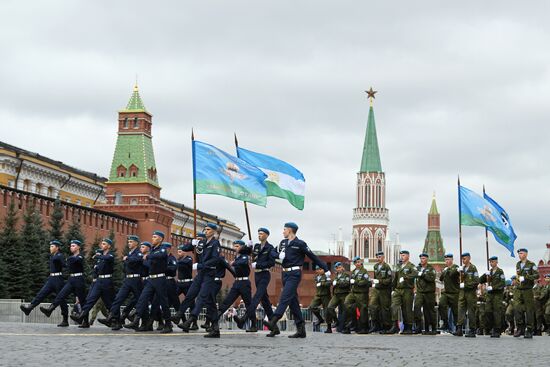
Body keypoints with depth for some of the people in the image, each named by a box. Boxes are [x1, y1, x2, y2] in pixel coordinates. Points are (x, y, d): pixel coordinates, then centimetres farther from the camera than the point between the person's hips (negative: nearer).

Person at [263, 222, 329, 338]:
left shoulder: (300, 244, -5)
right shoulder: (283, 243, 15)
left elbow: (313, 257, -2)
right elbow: (279, 256, 23)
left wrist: (325, 269, 1)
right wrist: (280, 255, -2)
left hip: (294, 273, -8)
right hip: (285, 273, 8)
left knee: (285, 297, -19)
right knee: (292, 301, 6)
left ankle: (273, 323, -32)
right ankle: (301, 329, 8)